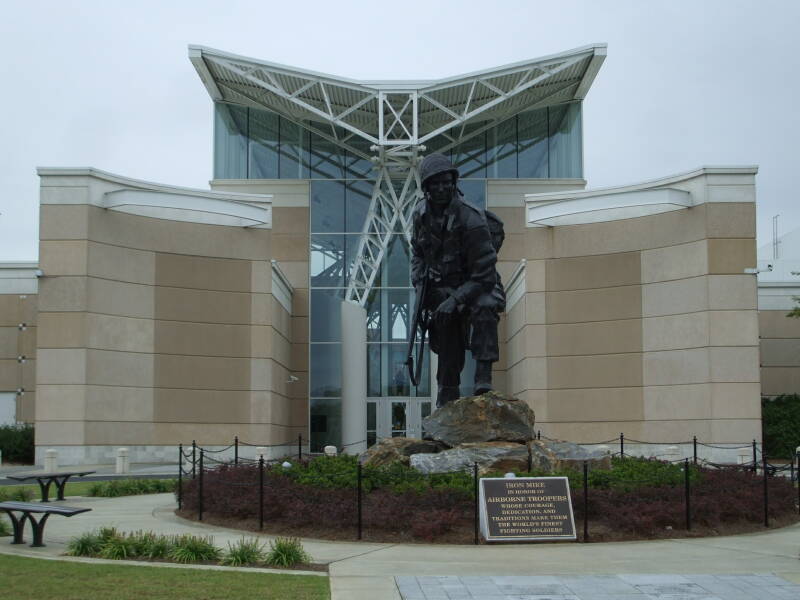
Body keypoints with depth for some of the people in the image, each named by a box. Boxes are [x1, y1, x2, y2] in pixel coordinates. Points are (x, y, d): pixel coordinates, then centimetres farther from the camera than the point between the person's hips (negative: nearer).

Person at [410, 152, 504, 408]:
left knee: (484, 309, -36)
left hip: (474, 285, -4)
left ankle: (483, 380, -38)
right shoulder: (421, 213, -5)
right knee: (448, 350, 1)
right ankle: (446, 404, 13)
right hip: (441, 288, 4)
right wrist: (418, 280, 0)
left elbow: (484, 272, -24)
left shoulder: (471, 220, -24)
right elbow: (417, 250, 15)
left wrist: (456, 299, -30)